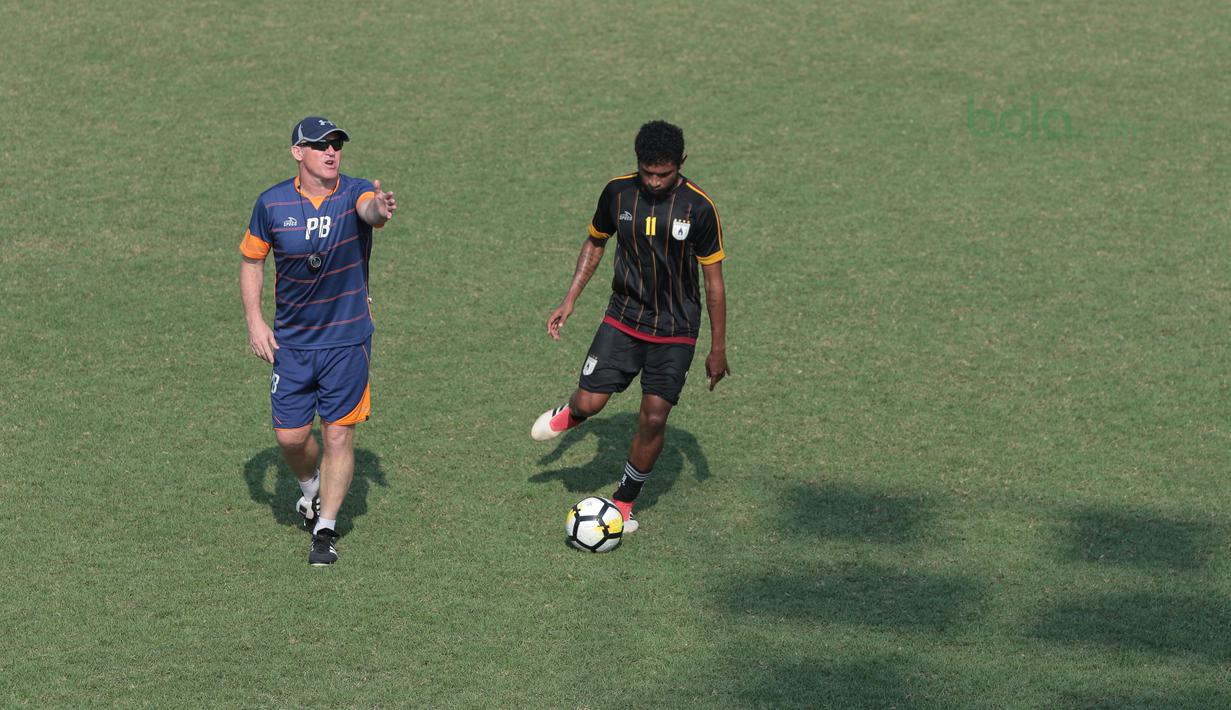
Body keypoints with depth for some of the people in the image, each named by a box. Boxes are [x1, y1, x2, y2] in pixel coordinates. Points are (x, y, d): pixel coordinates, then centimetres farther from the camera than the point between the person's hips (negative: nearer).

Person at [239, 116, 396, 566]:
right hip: (291, 340, 2)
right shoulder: (272, 204, -5)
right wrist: (254, 321, -3)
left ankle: (325, 530, 13)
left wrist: (380, 209, -62)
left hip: (347, 338, -2)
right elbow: (251, 260, 7)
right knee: (290, 435, 4)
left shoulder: (355, 193, -11)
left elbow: (369, 208, -36)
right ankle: (312, 490, 37)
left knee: (338, 435, -1)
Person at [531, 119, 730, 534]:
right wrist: (569, 301, 6)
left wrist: (718, 348, -4)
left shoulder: (698, 208, -14)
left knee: (654, 419, -7)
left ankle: (624, 501, 14)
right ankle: (571, 414, 28)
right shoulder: (618, 192, -6)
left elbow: (714, 279, -6)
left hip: (675, 331, -2)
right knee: (589, 402, -11)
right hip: (623, 320, 2)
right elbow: (595, 242, 12)